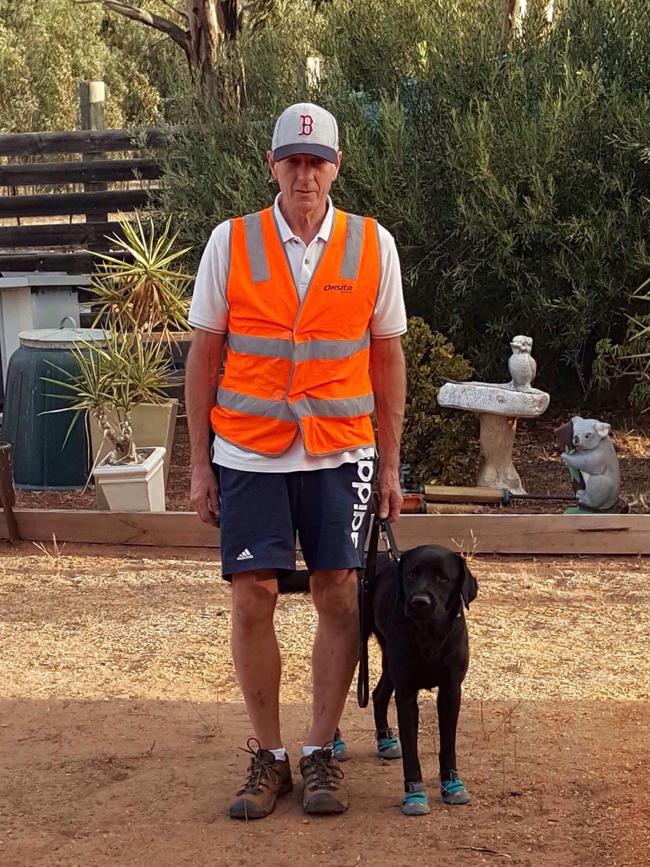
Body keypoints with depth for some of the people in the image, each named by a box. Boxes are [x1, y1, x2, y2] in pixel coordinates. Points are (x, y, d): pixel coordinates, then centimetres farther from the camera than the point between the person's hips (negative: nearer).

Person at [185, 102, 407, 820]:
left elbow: (387, 359, 7)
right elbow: (203, 356, 3)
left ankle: (321, 752, 15)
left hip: (338, 453, 1)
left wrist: (390, 464, 5)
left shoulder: (373, 246, 1)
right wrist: (198, 464, 0)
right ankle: (267, 756, 11)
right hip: (248, 454, 0)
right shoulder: (231, 243, -1)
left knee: (338, 598, 1)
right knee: (252, 599, -2)